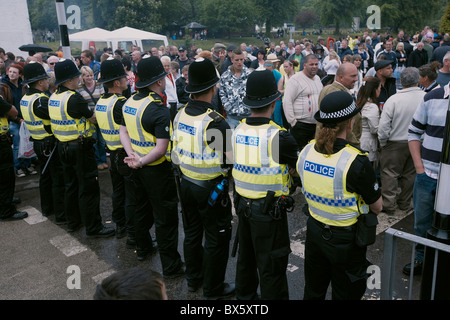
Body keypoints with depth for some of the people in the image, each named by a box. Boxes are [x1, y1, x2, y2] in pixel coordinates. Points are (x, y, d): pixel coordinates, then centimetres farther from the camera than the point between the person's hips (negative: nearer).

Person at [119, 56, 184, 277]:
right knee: (165, 217, 1)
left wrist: (132, 155, -4)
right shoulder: (159, 109, -23)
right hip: (157, 169, -8)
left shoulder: (130, 102, 3)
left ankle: (142, 248, 43)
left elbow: (123, 132, 8)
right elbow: (162, 148, -27)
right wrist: (141, 162, -18)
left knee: (142, 208, 24)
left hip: (139, 168, 8)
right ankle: (171, 266, 12)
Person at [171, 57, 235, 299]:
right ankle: (213, 289, 26)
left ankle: (193, 279, 40)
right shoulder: (215, 122, -24)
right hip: (211, 188, -7)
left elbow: (175, 152, 8)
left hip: (186, 183, 7)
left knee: (192, 233, 22)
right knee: (216, 239, 10)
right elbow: (226, 161, -19)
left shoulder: (180, 115, -2)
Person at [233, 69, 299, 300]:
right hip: (269, 210, -7)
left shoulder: (238, 131, -2)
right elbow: (298, 169, -7)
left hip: (243, 204, 7)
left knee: (246, 259, 25)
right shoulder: (278, 136, -21)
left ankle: (245, 296, 44)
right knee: (271, 268, 9)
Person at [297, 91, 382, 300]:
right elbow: (377, 207, -12)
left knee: (313, 291, 25)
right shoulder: (356, 161, -26)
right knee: (345, 294, 18)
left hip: (314, 231, 5)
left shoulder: (306, 151, -10)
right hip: (346, 238, -5)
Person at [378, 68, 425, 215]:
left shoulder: (394, 99, -16)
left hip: (396, 144, -3)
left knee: (389, 173, 9)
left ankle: (389, 205, 13)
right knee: (411, 174, 16)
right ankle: (405, 203, 30)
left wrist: (383, 143, 0)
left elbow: (384, 125, -15)